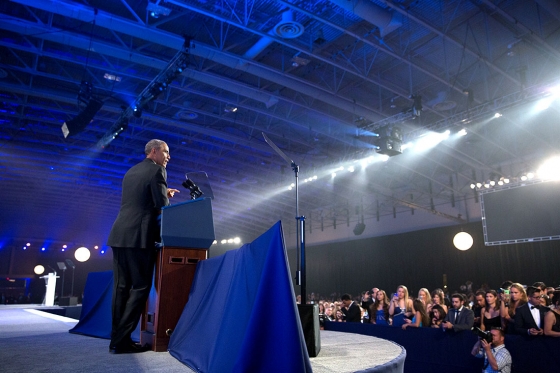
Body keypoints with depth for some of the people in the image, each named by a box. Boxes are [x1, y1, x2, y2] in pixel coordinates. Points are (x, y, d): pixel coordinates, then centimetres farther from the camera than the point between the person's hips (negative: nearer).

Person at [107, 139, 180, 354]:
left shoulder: (131, 171, 21)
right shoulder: (157, 171, -4)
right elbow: (161, 205, -10)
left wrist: (163, 192, 28)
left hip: (119, 234, 8)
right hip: (139, 237, -8)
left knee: (121, 287, 9)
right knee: (141, 286, -2)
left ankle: (117, 338, 13)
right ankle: (121, 340, -3)